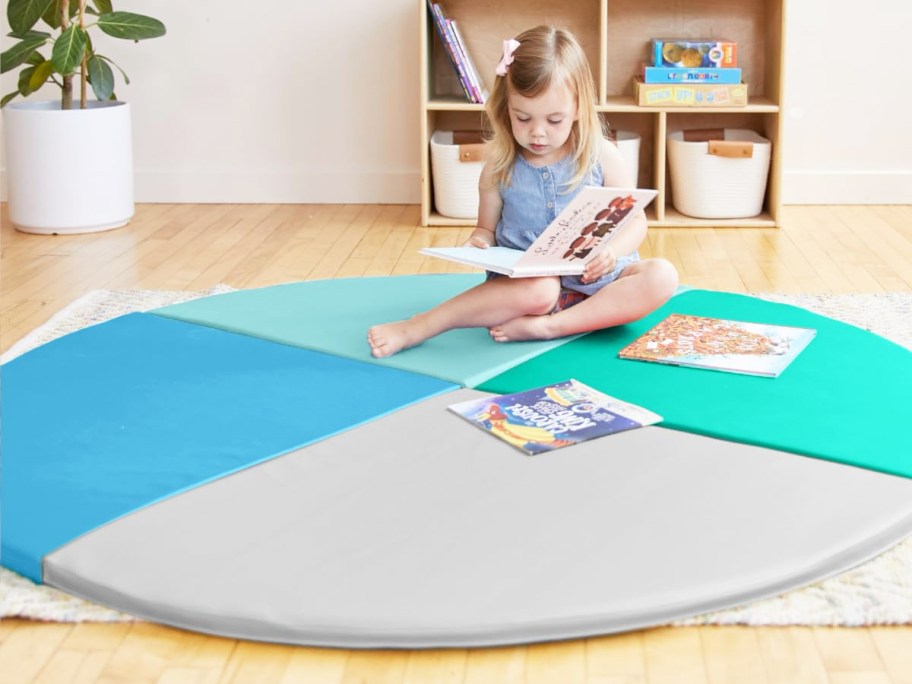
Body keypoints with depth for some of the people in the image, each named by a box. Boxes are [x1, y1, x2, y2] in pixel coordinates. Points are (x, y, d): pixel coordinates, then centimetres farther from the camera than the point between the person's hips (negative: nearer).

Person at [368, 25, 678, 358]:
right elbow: (487, 228, 12)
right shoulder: (500, 166, 1)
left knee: (662, 275, -26)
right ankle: (416, 328, -26)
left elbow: (634, 221, 4)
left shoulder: (601, 156, -1)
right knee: (537, 290, -37)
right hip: (524, 278, -1)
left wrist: (612, 250, -18)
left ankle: (549, 326, -30)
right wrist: (478, 245, -13)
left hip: (595, 277, 2)